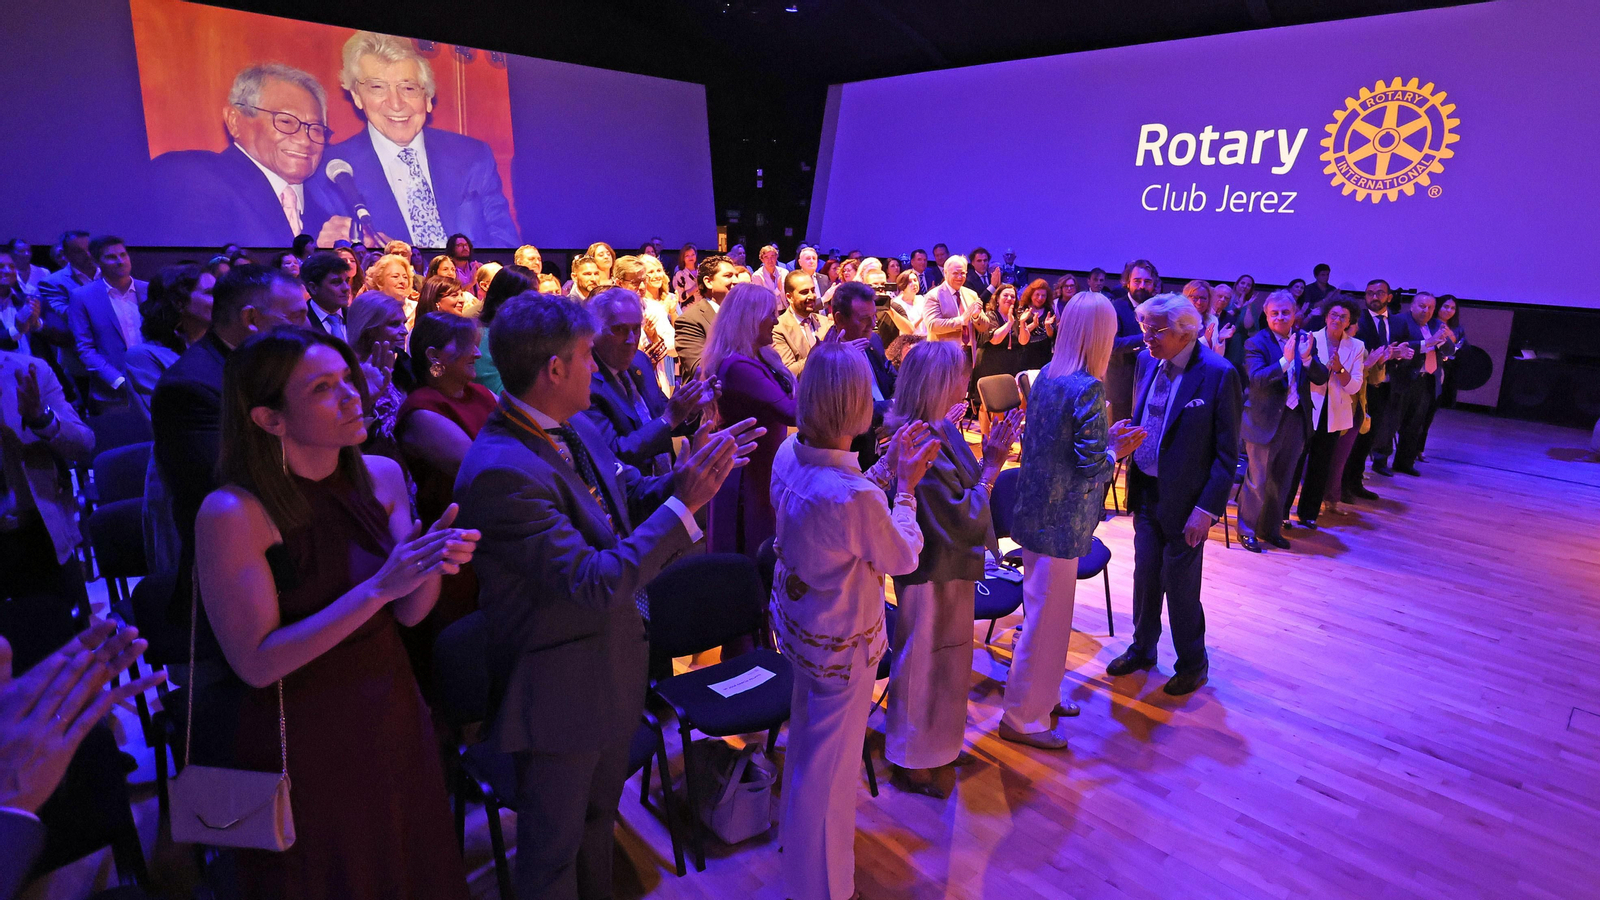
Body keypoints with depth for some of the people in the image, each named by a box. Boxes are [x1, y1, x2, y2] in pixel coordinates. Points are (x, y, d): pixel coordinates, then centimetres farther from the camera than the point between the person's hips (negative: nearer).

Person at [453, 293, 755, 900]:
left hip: (611, 665, 9)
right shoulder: (501, 471, -31)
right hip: (560, 692, -9)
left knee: (599, 814, 31)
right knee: (554, 843, 19)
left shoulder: (578, 431, -2)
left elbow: (630, 500, 5)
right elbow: (596, 582, -33)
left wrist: (687, 474, -14)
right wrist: (684, 502, -29)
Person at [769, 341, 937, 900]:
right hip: (841, 645, -8)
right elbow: (903, 558, -18)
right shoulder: (854, 496, -36)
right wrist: (905, 486, -9)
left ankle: (795, 831, 58)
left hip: (795, 623, 8)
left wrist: (887, 470, 1)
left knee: (807, 735, 32)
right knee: (830, 766, 14)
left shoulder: (788, 455, -12)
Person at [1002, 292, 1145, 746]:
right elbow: (1092, 468, -21)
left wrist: (1107, 438, 11)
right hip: (1059, 522, -9)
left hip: (1035, 509, 9)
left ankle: (1041, 695, 39)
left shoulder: (1046, 376, 4)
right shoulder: (1088, 389, -20)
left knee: (1045, 611, 22)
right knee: (1048, 618, 5)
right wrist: (1116, 450, -2)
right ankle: (1024, 717, 19)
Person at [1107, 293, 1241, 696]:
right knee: (1145, 576, 17)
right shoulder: (1147, 362, 1)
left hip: (1184, 499, -5)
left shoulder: (1218, 374, -17)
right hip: (1146, 492, 6)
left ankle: (1192, 663, 29)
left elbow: (1227, 452, -14)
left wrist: (1208, 508, -17)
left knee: (1180, 586, 7)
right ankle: (1142, 649, 37)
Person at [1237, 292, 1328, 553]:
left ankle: (1271, 528, 31)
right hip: (1265, 421, -5)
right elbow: (1257, 379, -24)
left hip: (1296, 420, 5)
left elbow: (1322, 378, -4)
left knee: (1282, 481, 16)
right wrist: (1285, 360, -34)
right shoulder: (1256, 343, -11)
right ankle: (1247, 530, 18)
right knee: (1258, 481, 3)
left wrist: (1307, 358, -21)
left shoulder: (1304, 340, 4)